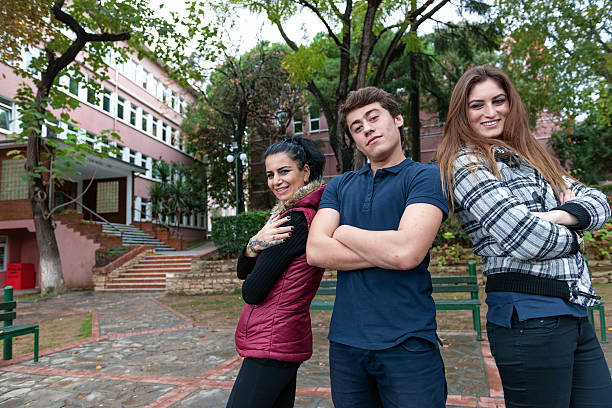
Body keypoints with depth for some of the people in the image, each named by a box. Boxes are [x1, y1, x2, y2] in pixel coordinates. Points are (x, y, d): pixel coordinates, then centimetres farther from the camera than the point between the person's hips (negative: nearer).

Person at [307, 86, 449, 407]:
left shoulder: (426, 176, -4)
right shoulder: (339, 186, 10)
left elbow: (406, 251, -19)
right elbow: (315, 251, -4)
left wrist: (345, 232, -4)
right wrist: (386, 252, -11)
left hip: (408, 342, -4)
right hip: (345, 341, 4)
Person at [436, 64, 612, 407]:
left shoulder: (529, 157, 17)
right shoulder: (468, 164, -9)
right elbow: (523, 239, -19)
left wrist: (560, 216, -12)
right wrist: (572, 236, 1)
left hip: (574, 311, 8)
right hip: (529, 314, -8)